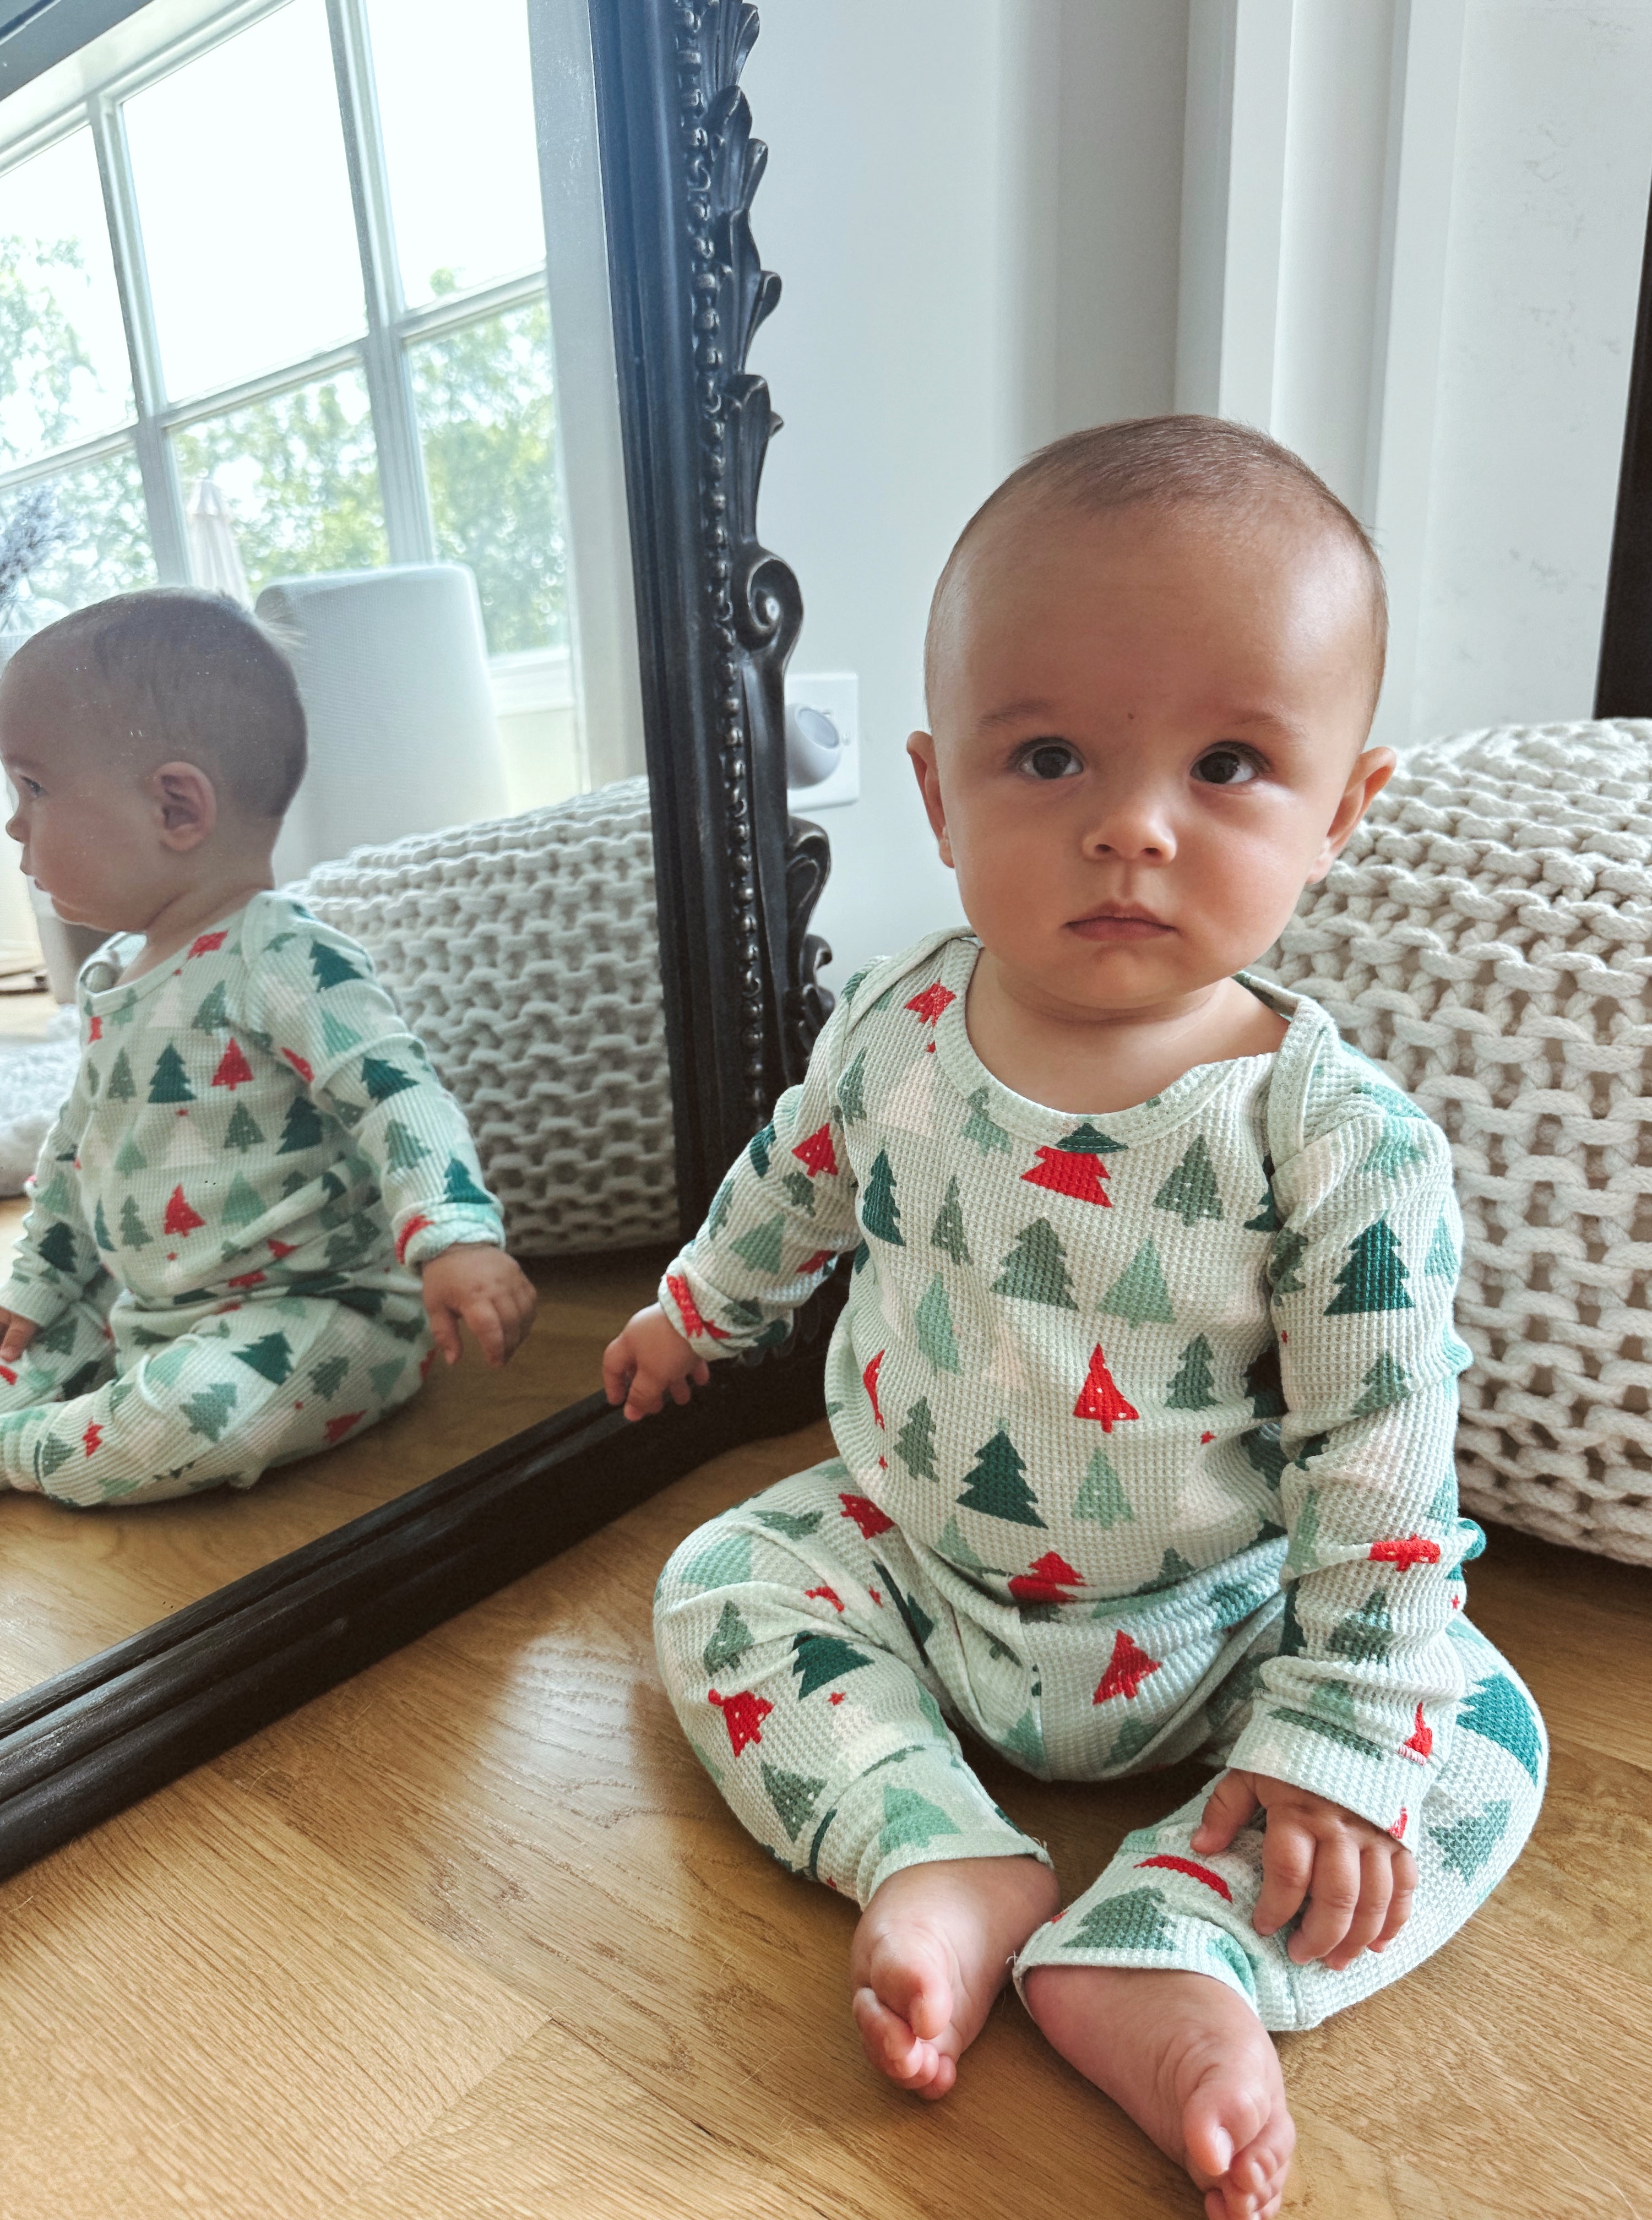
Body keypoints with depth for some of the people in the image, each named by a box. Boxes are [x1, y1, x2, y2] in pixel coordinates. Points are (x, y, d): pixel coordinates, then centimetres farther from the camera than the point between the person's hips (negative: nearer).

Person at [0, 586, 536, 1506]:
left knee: (198, 1407, -30)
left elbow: (400, 1098, -28)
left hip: (316, 1309, -9)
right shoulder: (111, 978, 11)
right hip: (142, 1310, 9)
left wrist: (455, 1239, -42)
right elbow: (76, 1153, 22)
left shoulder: (287, 959, -19)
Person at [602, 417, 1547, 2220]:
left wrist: (1335, 1734, -16)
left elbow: (1383, 1465, -17)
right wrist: (692, 1315, 19)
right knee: (718, 1583, -7)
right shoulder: (893, 1030, -15)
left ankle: (1160, 1950, -19)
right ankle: (938, 1859, -14)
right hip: (905, 1558, 3)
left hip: (1206, 1631, -2)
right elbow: (791, 1187, 6)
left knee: (1478, 1728, -14)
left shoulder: (1341, 1142, -24)